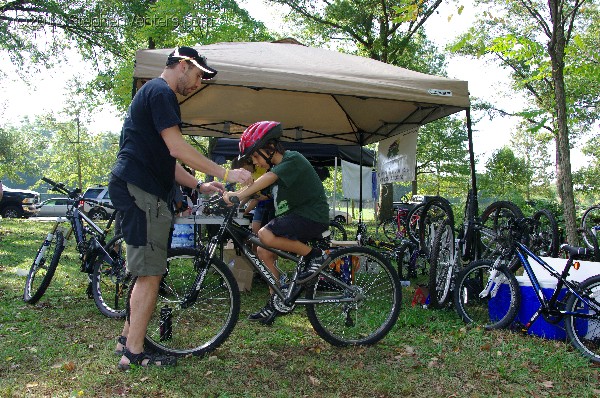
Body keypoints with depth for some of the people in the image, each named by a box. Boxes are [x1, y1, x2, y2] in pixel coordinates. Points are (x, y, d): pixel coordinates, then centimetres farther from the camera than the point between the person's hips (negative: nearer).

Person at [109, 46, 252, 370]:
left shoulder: (151, 93, 26)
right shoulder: (161, 92, -7)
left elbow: (165, 160, 23)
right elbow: (177, 148, -18)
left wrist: (200, 186, 16)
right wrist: (224, 173, -15)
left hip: (138, 190, 11)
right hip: (141, 190, -11)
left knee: (147, 272, 16)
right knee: (150, 274, -7)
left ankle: (128, 337, 26)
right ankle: (134, 353, 0)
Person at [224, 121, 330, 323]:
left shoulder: (293, 159, -14)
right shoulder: (275, 168, 15)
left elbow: (267, 180, -30)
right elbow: (256, 189, 8)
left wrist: (239, 195, -42)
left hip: (312, 217, -9)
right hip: (294, 217, 9)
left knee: (265, 235, -26)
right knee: (263, 252, 1)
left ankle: (314, 254, -12)